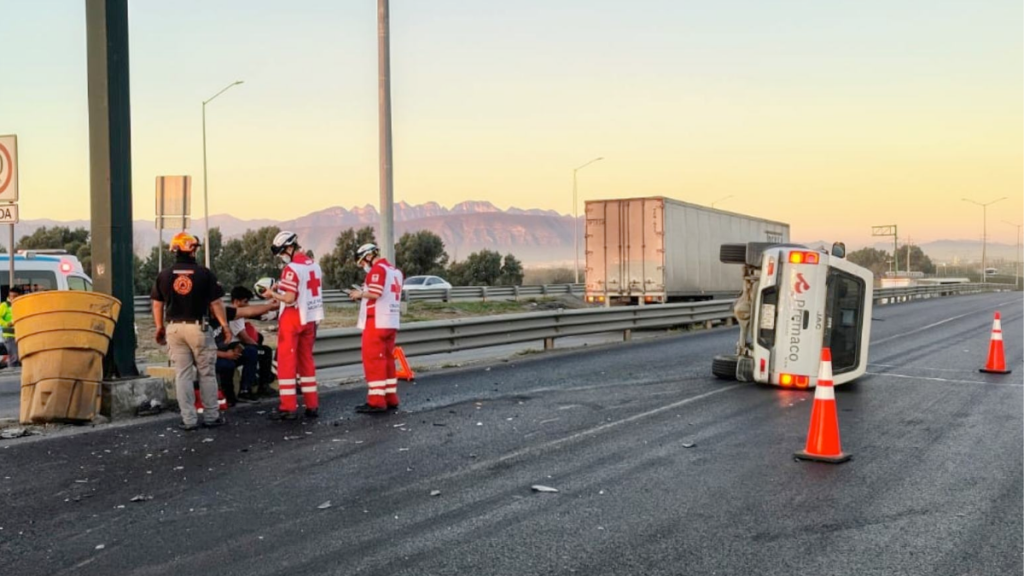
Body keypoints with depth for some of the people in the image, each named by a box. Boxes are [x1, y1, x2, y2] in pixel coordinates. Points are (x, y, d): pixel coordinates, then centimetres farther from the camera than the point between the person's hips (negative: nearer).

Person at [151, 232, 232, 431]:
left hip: (174, 328, 3)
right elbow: (215, 303, -5)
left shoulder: (165, 274, 1)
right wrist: (225, 325, 5)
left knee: (182, 375, 7)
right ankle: (211, 416, 13)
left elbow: (157, 304, 6)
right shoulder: (204, 273, -8)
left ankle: (188, 419, 8)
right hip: (198, 327, -3)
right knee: (206, 373, 8)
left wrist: (159, 327, 18)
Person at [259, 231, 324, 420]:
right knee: (306, 360, 14)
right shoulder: (314, 265, 8)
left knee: (287, 362, 1)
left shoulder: (291, 268, -17)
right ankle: (312, 405, 16)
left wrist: (272, 294, -4)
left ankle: (288, 407, 1)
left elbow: (289, 299, -21)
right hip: (310, 319, 7)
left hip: (292, 320, -7)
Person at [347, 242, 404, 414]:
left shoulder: (377, 269, -11)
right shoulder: (395, 271, 16)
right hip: (391, 323, 9)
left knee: (373, 361, -5)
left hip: (376, 323, -9)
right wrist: (363, 294, 13)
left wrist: (360, 294, -5)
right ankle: (390, 399, 18)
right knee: (387, 360, 14)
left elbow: (375, 293, -22)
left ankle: (376, 401, -6)